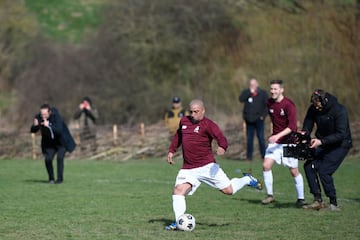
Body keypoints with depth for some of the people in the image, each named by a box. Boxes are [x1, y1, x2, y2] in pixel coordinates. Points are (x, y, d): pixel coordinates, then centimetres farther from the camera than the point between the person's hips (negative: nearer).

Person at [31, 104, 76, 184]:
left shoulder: (56, 116, -28)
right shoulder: (38, 117, -16)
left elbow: (59, 130, -38)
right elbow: (33, 130, -12)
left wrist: (49, 126, -50)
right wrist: (35, 125, -34)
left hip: (61, 142, -3)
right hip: (49, 143, 4)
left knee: (60, 158, -17)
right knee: (48, 159, -10)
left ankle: (60, 178, -5)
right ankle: (51, 178, 9)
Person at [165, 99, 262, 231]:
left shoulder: (208, 125, -8)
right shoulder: (184, 121, 10)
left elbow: (221, 138, -20)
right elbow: (178, 135, 31)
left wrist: (222, 147, -42)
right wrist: (171, 151, 26)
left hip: (207, 166, -4)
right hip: (188, 169, 4)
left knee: (228, 190, 0)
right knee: (178, 191, -15)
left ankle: (247, 180, 30)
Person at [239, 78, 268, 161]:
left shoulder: (263, 93, 5)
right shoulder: (246, 92, 8)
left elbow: (267, 105, 4)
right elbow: (241, 99, -10)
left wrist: (263, 115, -6)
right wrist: (250, 92, -14)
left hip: (259, 119, -2)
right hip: (249, 120, 2)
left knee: (261, 138, -5)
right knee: (249, 138, 4)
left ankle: (263, 155, -1)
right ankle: (249, 156, 8)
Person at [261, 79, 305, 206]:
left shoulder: (289, 105, -16)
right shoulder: (269, 103, 3)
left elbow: (292, 126, -22)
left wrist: (278, 135, -32)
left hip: (289, 141, -5)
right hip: (275, 140, 5)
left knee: (294, 171, 0)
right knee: (266, 165, -10)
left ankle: (301, 198, 13)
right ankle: (270, 195, 1)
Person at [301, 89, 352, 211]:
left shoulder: (340, 111, -22)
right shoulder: (313, 109, -5)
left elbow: (341, 134, -26)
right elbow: (307, 126, 0)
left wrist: (321, 141, -35)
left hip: (340, 145, -6)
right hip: (323, 145, 6)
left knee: (324, 171, -19)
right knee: (309, 166, -11)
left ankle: (333, 204, -7)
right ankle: (317, 200, -4)